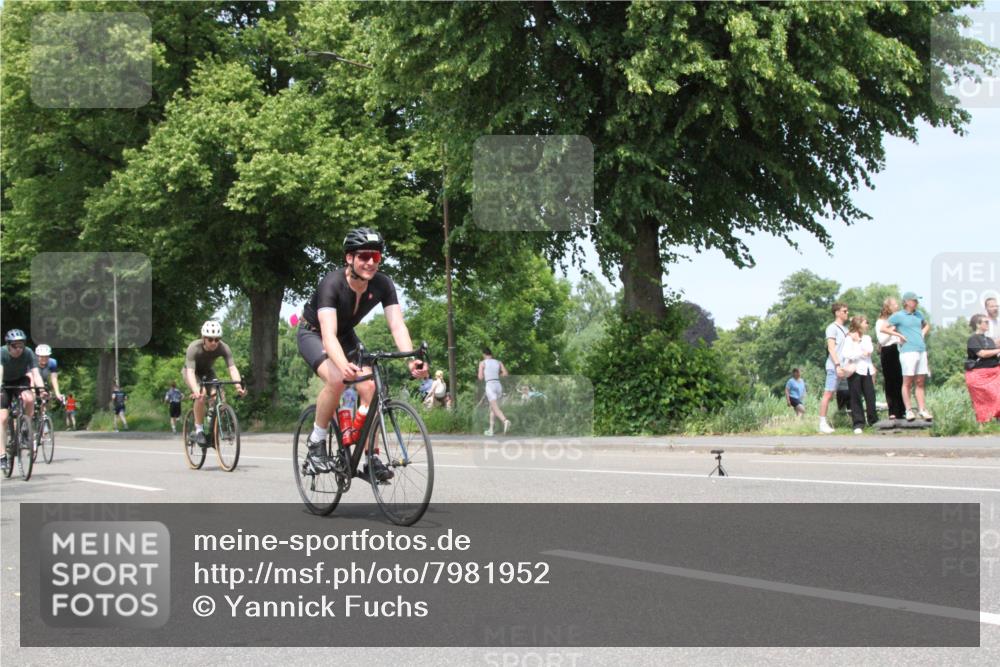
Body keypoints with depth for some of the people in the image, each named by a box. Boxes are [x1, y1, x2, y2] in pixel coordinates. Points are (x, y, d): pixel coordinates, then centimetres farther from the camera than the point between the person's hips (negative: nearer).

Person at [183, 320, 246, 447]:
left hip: (208, 371, 3)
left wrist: (238, 386, -54)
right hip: (192, 371, -3)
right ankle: (199, 430, -19)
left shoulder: (223, 348, -28)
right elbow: (190, 371, -44)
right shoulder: (194, 348, -36)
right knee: (201, 394, -31)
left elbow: (232, 368, -36)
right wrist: (196, 391, -61)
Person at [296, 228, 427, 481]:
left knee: (369, 386, -15)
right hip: (313, 333, -5)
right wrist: (344, 366, -64)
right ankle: (316, 445, -13)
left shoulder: (382, 284, -21)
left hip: (346, 335, 5)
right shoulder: (332, 283, -35)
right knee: (336, 379, -31)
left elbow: (397, 325, -27)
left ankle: (370, 459, -5)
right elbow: (328, 334, -45)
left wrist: (412, 360, -46)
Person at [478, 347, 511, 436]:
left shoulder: (482, 363, 3)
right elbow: (505, 374, 3)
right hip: (498, 385, 5)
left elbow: (480, 377, -2)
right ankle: (491, 430, 18)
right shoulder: (499, 362, 13)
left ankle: (505, 421, -43)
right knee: (491, 407, 19)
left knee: (496, 408, -16)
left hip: (490, 386, -5)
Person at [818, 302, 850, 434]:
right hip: (834, 367, -8)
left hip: (843, 367, 8)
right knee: (828, 394, -7)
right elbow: (831, 348, -11)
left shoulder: (844, 329, 21)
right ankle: (822, 423, -7)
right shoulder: (832, 328, -3)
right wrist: (837, 365, -18)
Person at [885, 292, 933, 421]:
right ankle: (909, 410, -3)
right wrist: (899, 335, -7)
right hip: (908, 351, -6)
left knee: (920, 383, 6)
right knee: (907, 381, -5)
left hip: (922, 351, 6)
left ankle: (922, 410, 8)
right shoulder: (898, 316, 0)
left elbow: (927, 325, 36)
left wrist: (923, 333, 16)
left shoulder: (918, 314, 17)